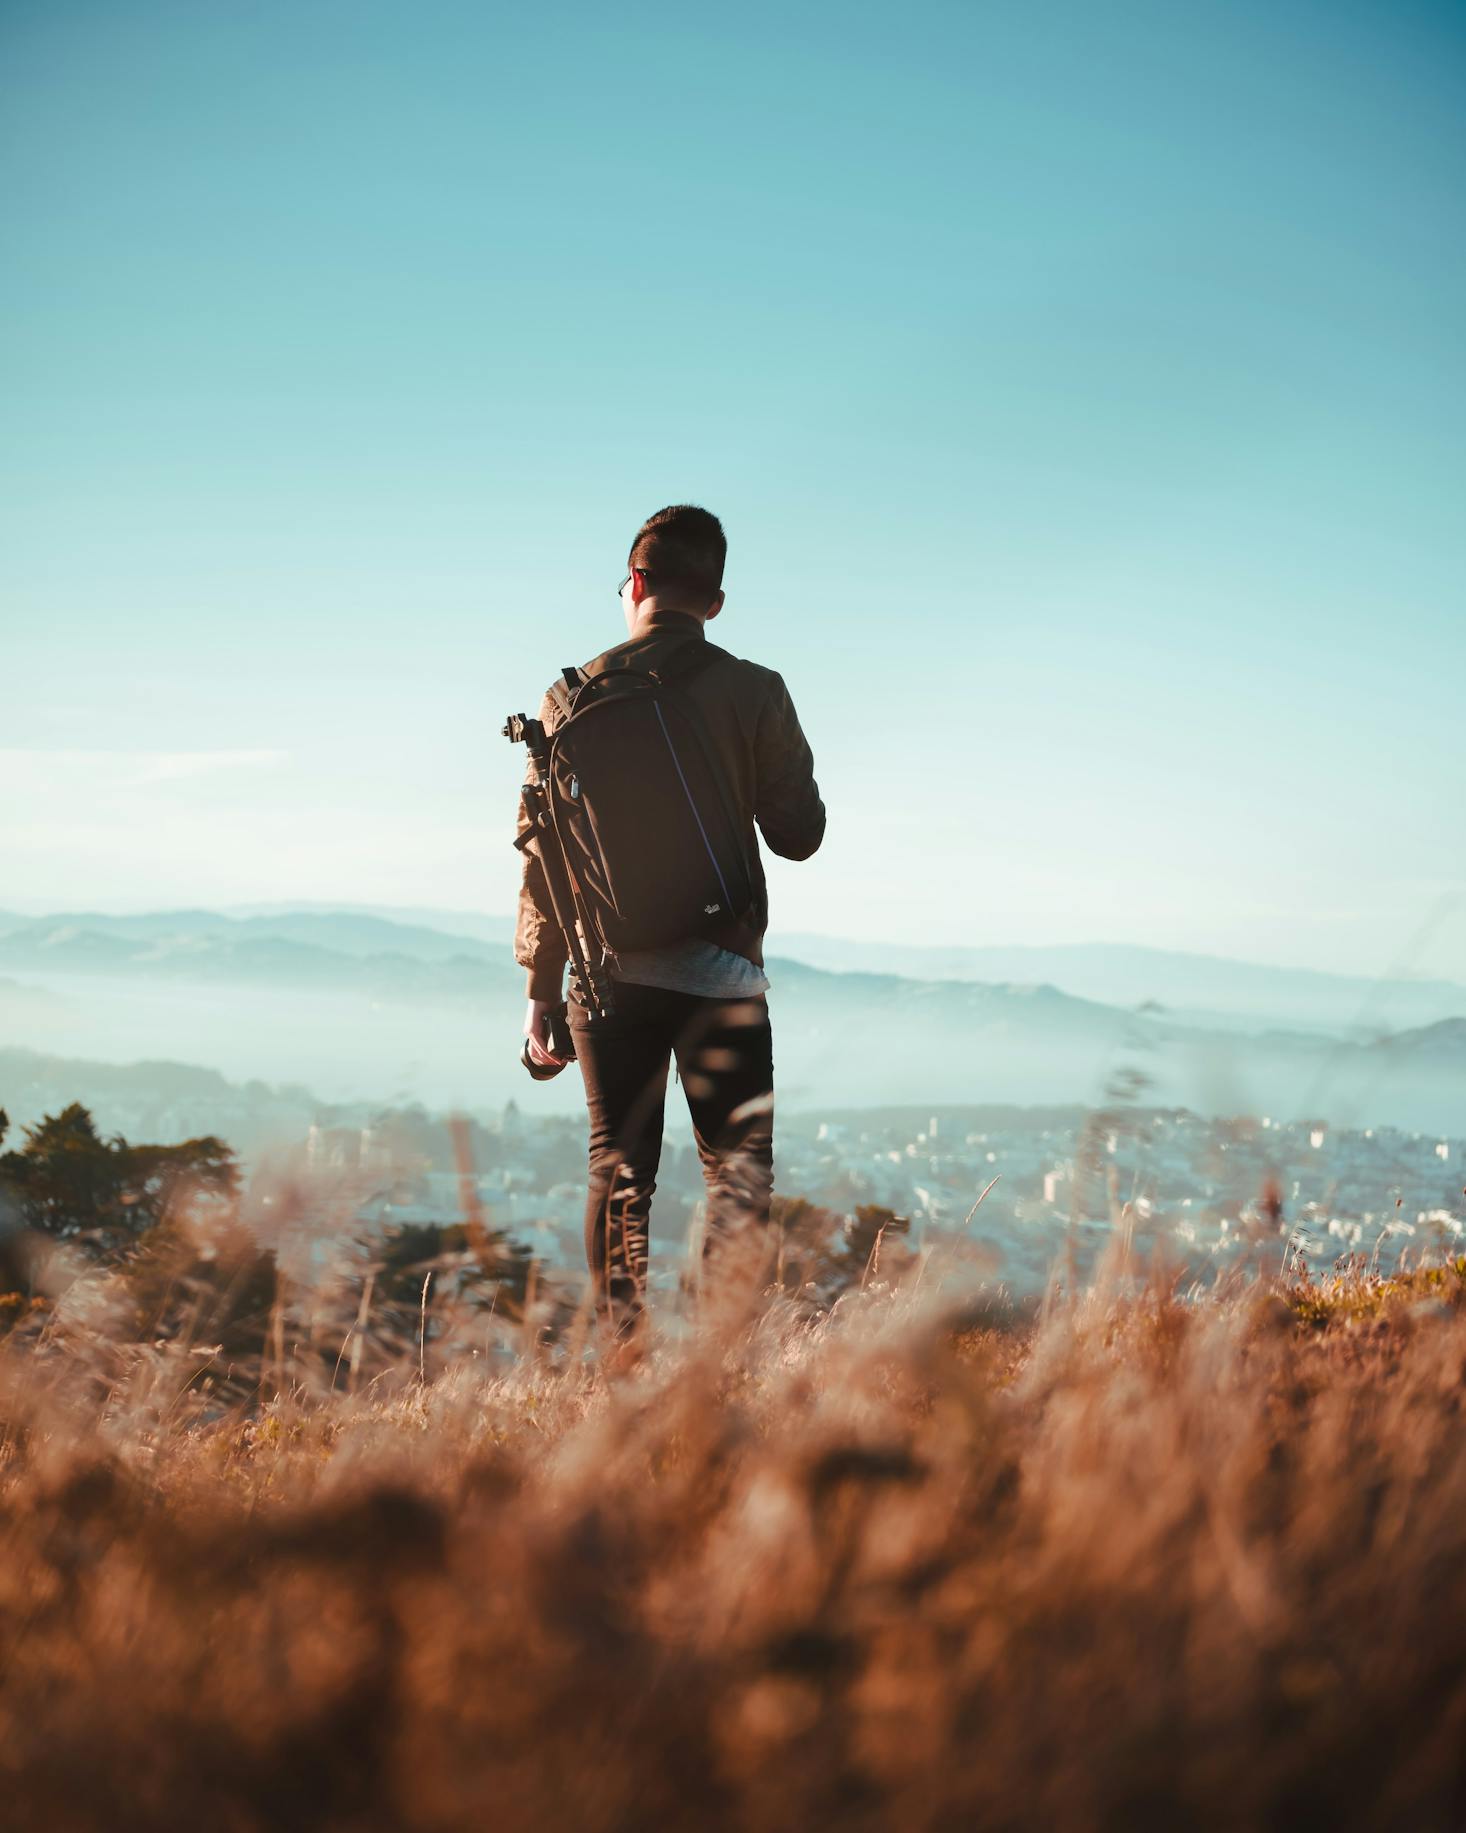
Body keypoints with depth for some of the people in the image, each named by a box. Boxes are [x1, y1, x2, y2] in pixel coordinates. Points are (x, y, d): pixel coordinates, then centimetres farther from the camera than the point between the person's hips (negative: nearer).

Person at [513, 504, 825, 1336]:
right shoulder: (754, 692, -4)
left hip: (609, 975, 2)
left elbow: (542, 854, 3)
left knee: (620, 1177, 8)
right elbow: (799, 833, -1)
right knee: (739, 1172, 3)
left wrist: (542, 989, 10)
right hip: (720, 971, -2)